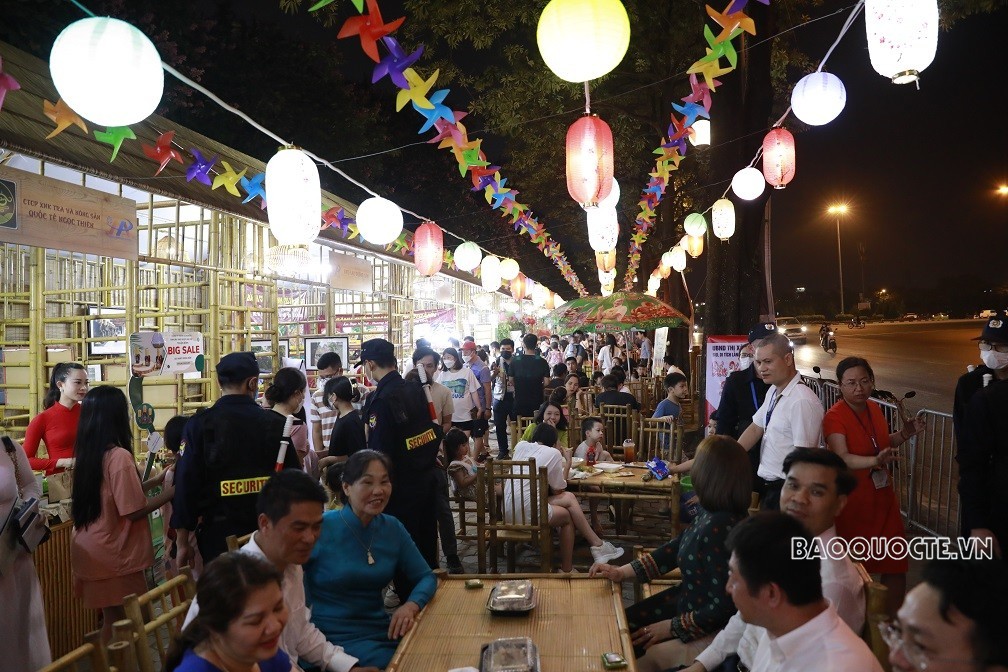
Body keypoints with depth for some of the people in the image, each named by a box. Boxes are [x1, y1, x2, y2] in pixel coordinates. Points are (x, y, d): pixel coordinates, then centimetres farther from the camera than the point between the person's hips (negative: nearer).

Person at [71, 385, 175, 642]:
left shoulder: (89, 454, 5)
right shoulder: (119, 456, -21)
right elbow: (135, 510, -20)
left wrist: (155, 481, 15)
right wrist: (171, 491, -10)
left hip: (91, 551, 9)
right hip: (113, 556, -9)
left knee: (112, 622, 18)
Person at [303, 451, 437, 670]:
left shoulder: (392, 528, 2)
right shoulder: (321, 528, -13)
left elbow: (426, 577, 9)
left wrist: (411, 605, -13)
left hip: (381, 630, 5)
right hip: (335, 637, -5)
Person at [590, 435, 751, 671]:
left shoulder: (720, 529, -33)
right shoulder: (710, 515, -6)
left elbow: (723, 606, -27)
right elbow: (676, 549, 7)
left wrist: (671, 627, -16)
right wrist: (623, 572, 5)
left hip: (711, 630, -8)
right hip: (688, 602, 8)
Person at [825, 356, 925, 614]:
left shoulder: (874, 409, 6)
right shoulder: (835, 416, -16)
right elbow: (843, 457, -27)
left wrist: (905, 433, 6)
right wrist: (876, 461, -41)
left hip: (883, 498, 7)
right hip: (852, 502, -6)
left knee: (896, 564, 8)